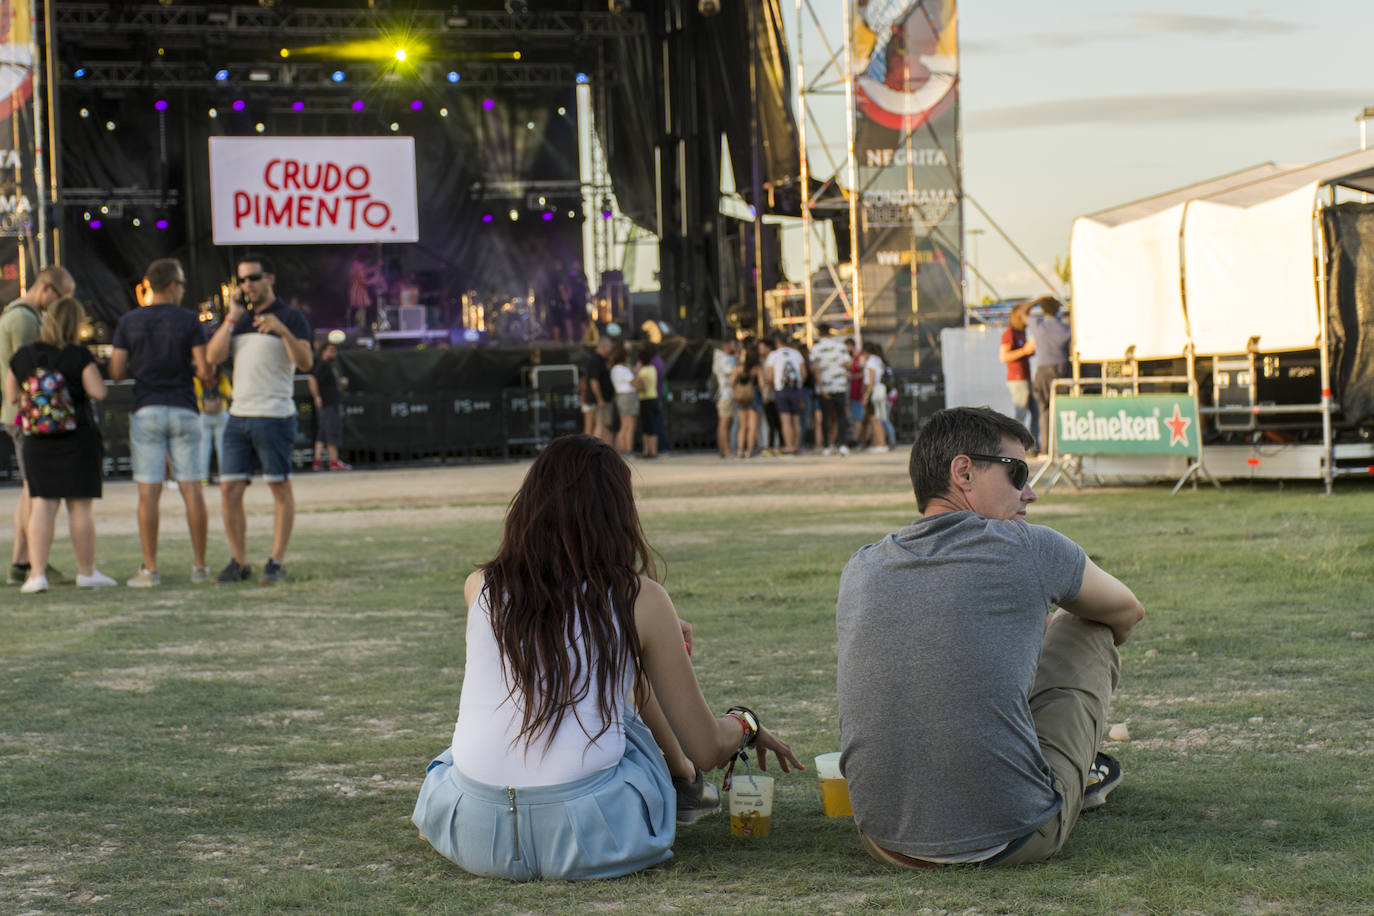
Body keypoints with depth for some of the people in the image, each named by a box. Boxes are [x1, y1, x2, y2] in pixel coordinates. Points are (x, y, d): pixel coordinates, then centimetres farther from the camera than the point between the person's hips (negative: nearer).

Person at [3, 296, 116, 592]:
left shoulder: (22, 357, 3)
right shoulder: (79, 356, -9)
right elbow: (98, 392, -12)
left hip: (37, 442, 3)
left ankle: (37, 573, -4)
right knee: (80, 506, 4)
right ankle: (86, 573, 11)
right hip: (78, 438, -3)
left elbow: (11, 397, 9)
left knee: (42, 505, 3)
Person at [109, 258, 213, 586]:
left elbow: (116, 372, 1)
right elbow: (205, 371, -6)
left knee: (149, 492, -2)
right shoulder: (188, 321, -2)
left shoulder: (129, 322, 2)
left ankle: (150, 569, -4)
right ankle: (200, 566, 6)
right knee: (192, 489, 4)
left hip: (146, 411, 1)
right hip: (183, 411, 0)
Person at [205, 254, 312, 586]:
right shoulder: (239, 319, 17)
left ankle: (276, 562, 3)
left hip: (274, 416, -6)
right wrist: (232, 317, -1)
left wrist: (282, 330, -29)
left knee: (280, 488, -1)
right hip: (238, 416, 6)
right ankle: (239, 562, 8)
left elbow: (306, 362, -14)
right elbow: (213, 356, 4)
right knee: (230, 489, 1)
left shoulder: (290, 317, -1)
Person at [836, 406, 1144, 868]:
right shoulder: (1028, 548, -5)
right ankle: (1076, 773, 37)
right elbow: (1127, 613, 18)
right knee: (1084, 626, 15)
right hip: (1012, 838, -4)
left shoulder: (860, 570, 7)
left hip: (887, 841, 4)